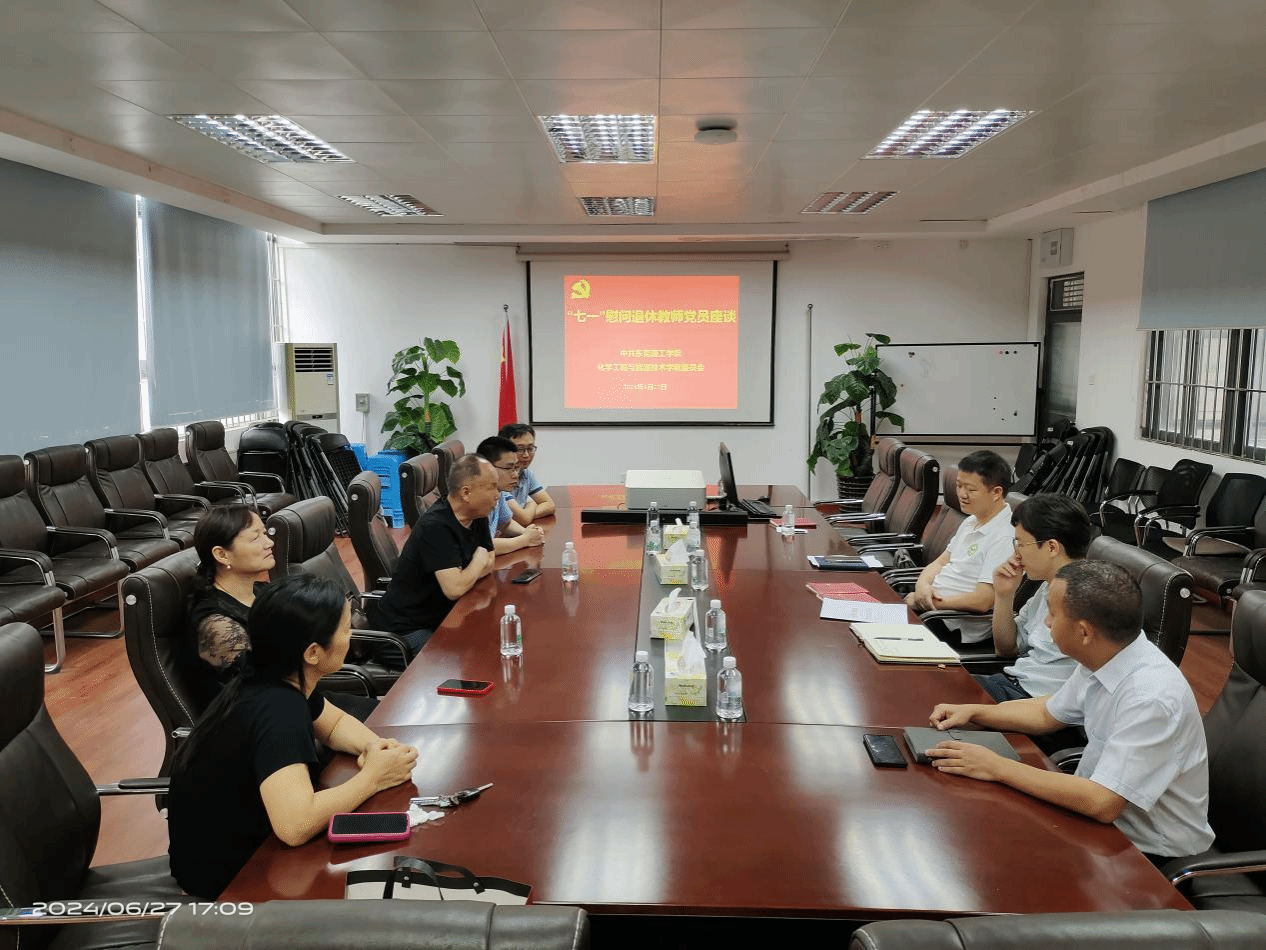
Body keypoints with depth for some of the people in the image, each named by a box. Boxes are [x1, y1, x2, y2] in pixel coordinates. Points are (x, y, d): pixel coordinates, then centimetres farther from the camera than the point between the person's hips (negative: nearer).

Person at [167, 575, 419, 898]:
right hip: (226, 873, -8)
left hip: (242, 832, 8)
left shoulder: (275, 678, -7)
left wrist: (373, 746, -12)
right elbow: (295, 825, -44)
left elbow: (335, 723, 10)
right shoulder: (278, 710, -33)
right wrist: (372, 777, -29)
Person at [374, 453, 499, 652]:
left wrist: (467, 576, -12)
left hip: (442, 616, 9)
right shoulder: (436, 527, -26)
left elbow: (490, 563, 9)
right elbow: (455, 589, -30)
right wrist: (478, 561, -11)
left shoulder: (477, 516, 2)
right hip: (409, 627, -9)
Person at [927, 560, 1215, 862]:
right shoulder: (1101, 657, -5)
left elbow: (1102, 803, -34)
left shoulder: (1152, 698, -31)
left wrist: (998, 767, -27)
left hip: (1149, 853, -7)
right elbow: (1048, 714, 14)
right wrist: (973, 712, 2)